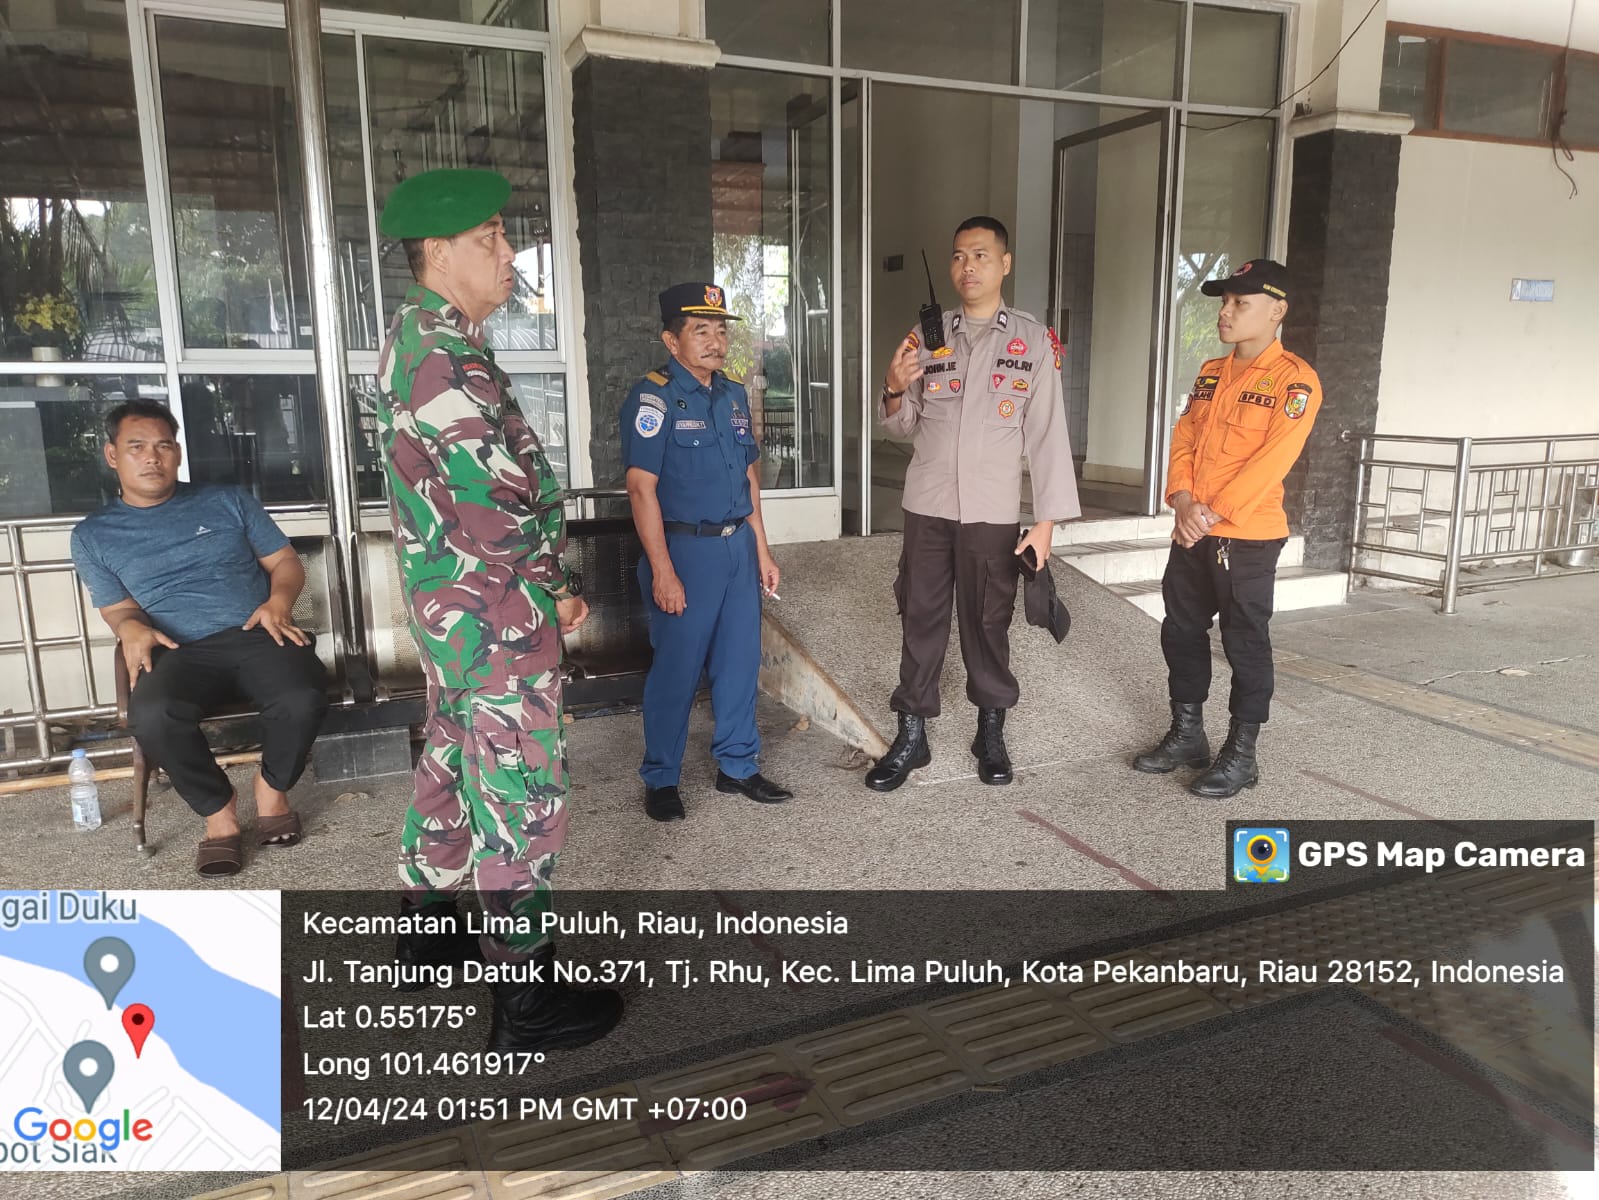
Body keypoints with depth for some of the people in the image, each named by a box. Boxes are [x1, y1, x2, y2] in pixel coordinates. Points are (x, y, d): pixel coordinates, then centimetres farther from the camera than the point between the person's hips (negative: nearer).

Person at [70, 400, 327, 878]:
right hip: (181, 653, 0)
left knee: (303, 700, -33)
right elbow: (117, 608, 17)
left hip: (258, 635, 0)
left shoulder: (228, 500, 15)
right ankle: (218, 810, -11)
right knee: (152, 715, -35)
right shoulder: (93, 535, 16)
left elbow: (285, 561, 15)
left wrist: (279, 601, -8)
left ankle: (272, 786, -1)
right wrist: (131, 627, -9)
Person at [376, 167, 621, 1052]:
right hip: (496, 612, -10)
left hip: (448, 604, 10)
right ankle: (526, 997, 12)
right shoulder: (444, 358, -22)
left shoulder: (419, 338, 11)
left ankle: (427, 922, 40)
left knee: (454, 759, 22)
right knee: (522, 792, -1)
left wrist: (547, 578, 12)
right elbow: (500, 510, -25)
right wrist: (552, 581, -7)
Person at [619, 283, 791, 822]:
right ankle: (660, 779, 18)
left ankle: (737, 766, 28)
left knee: (740, 661, 13)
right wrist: (662, 571, -19)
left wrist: (762, 551, 15)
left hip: (738, 545, 7)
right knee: (676, 667, 2)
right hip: (685, 549, -7)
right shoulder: (652, 396, -11)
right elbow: (641, 486, -16)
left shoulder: (733, 394, 11)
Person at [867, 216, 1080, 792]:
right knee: (921, 620, 6)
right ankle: (911, 735, 18)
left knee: (988, 623, 8)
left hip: (993, 512, -2)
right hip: (927, 506, 2)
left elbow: (1047, 433, -4)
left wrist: (1046, 519, -8)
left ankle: (991, 734, 24)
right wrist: (895, 391, -13)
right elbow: (905, 426, 9)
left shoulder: (1033, 339, -2)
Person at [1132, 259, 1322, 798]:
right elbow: (1183, 440, 7)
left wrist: (1214, 512, -20)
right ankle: (1186, 734, 28)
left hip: (1247, 537, -7)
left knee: (1246, 645, 3)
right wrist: (1183, 503, -9)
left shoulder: (1294, 379, -8)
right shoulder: (1210, 373, 13)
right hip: (1190, 534, 7)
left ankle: (1241, 754, 15)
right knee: (1180, 633, 13)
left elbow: (1273, 458, -17)